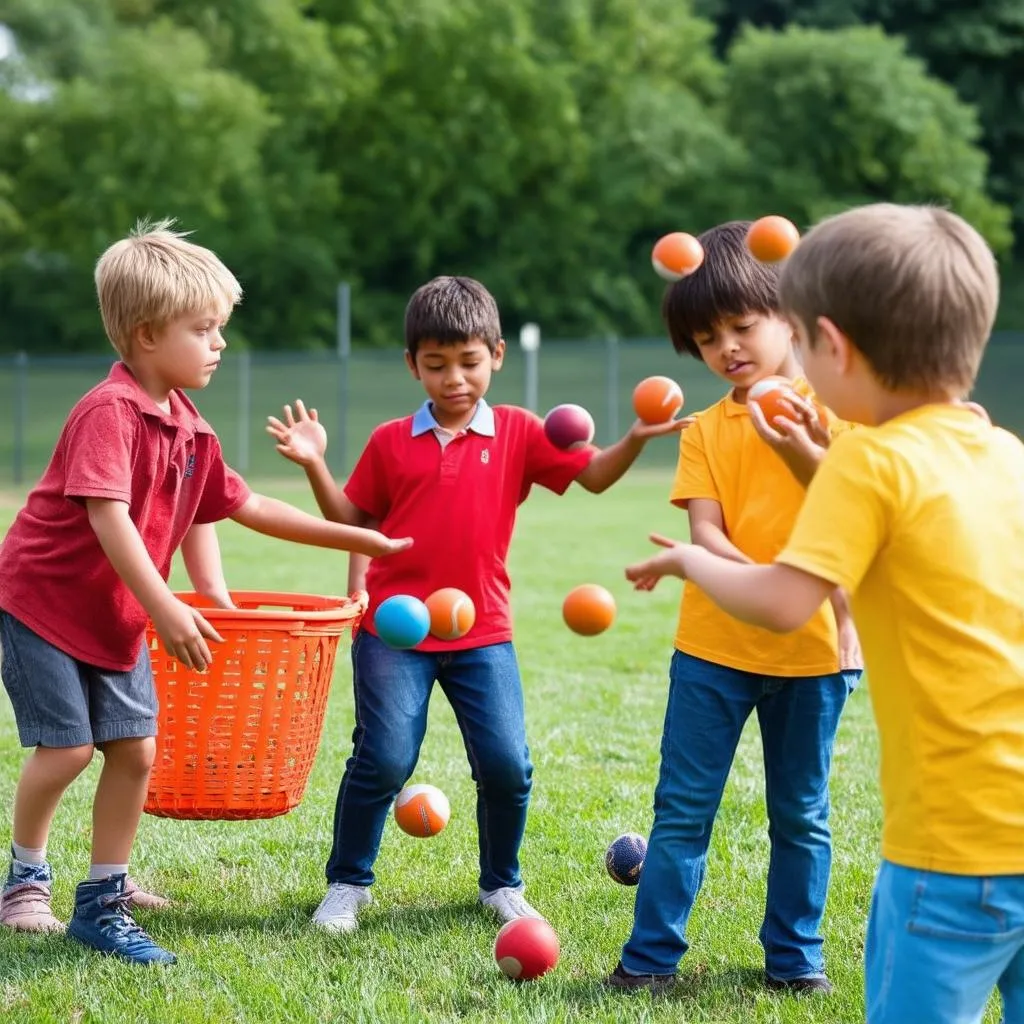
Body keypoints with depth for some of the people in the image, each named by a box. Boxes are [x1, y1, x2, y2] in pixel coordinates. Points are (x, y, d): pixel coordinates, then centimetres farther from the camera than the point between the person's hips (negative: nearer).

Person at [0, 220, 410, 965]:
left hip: (118, 616, 8)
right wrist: (167, 611, -36)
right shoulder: (109, 412, -23)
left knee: (135, 748, 3)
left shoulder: (190, 429, 4)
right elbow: (107, 517, -31)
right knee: (67, 745, -6)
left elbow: (242, 506, 12)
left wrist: (355, 539, 10)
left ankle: (105, 897, 14)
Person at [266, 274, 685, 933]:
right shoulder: (391, 442, 4)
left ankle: (502, 885, 18)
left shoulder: (518, 433, 4)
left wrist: (636, 439, -21)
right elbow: (353, 519, 11)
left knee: (507, 765, -5)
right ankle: (348, 884, 12)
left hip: (483, 631, 1)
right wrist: (315, 465, -4)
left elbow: (595, 475, -3)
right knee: (384, 760, -8)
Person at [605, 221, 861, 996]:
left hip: (812, 647, -2)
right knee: (682, 807, 4)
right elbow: (705, 532, -7)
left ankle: (795, 955, 22)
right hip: (714, 642, 2)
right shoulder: (706, 431, 5)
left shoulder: (833, 408, -4)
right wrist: (758, 580, -26)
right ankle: (651, 956, 11)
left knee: (801, 812, 10)